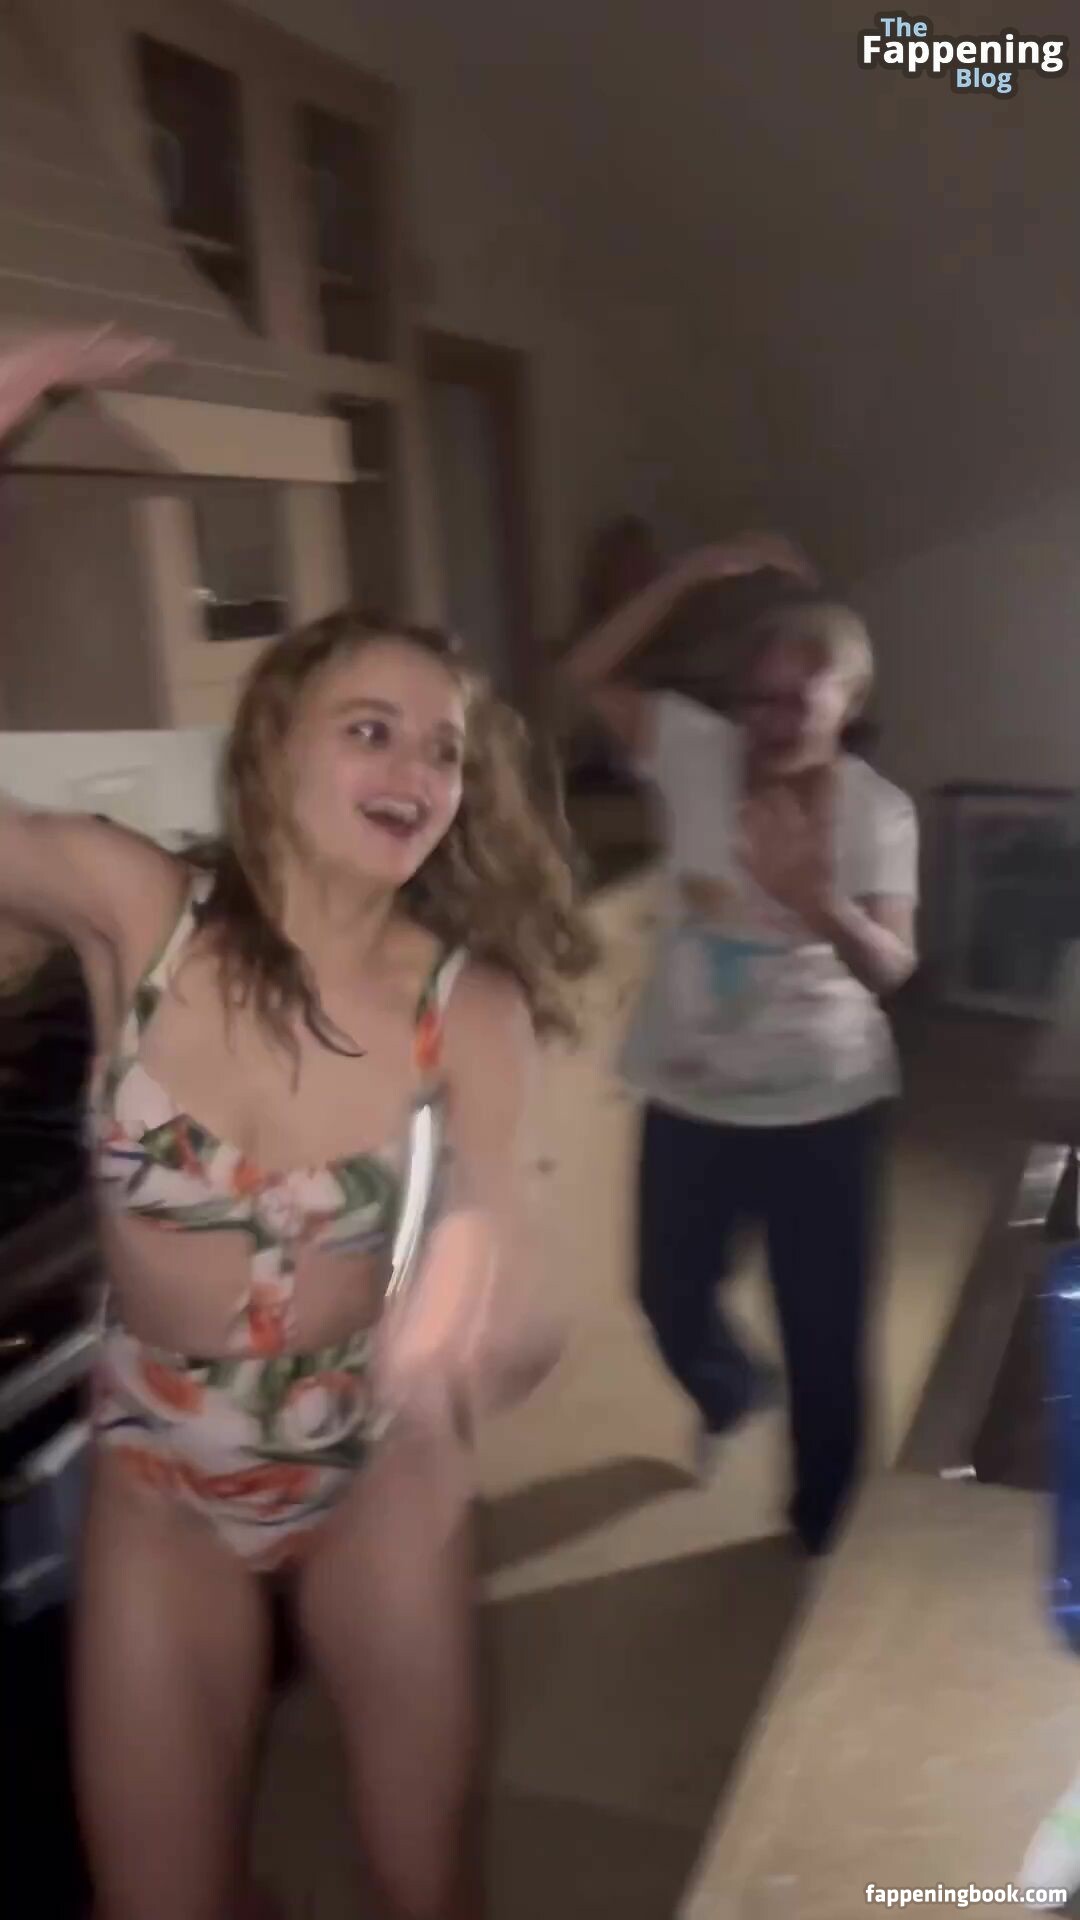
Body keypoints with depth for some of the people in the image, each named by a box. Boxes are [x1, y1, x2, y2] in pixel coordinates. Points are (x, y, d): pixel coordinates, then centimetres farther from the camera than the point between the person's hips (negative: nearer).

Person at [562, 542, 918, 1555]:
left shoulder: (877, 810, -12)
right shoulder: (698, 752, -8)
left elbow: (890, 968, -20)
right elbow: (588, 672, -10)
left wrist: (816, 899, -40)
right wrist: (694, 574, -17)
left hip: (822, 1109, -2)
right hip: (689, 1098, 2)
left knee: (826, 1337, 10)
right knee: (670, 1296, 20)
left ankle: (825, 1530, 37)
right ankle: (727, 1394, 57)